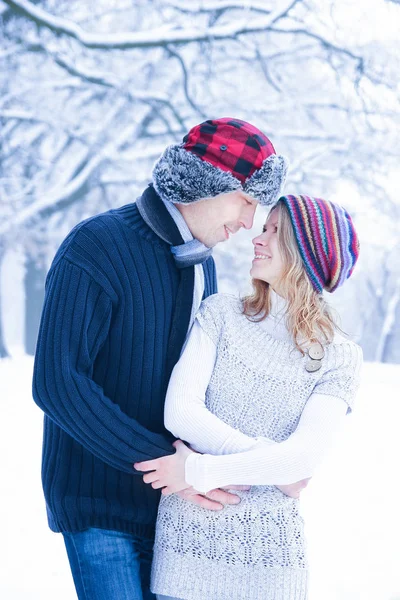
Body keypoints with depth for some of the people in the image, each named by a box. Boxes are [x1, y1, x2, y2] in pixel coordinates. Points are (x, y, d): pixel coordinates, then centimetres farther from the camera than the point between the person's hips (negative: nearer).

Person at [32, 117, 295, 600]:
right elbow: (56, 382, -22)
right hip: (100, 506, -7)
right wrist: (162, 459, -23)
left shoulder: (202, 266, 10)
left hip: (168, 503, 7)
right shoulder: (96, 247, -14)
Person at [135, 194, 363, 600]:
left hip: (267, 550, 0)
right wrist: (274, 463, -11)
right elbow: (179, 413, -9)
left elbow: (303, 458, -13)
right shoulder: (221, 315, 1)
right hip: (188, 534, 1)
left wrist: (198, 469, -15)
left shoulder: (339, 358, -1)